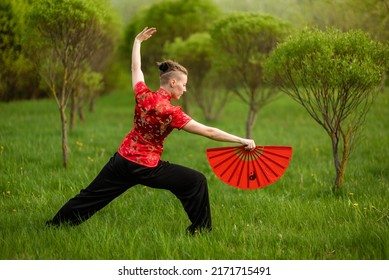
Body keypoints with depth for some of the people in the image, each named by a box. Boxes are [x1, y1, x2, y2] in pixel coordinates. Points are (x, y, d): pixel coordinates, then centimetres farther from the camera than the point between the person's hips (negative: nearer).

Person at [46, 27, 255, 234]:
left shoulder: (143, 95, -5)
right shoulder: (171, 112, -17)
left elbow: (135, 69, 15)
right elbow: (208, 132, -19)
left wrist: (137, 41, 28)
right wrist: (242, 141, -16)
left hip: (122, 159, 6)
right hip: (147, 169, -6)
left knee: (91, 196, 18)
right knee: (197, 182, 3)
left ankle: (54, 225, 26)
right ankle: (200, 231, 6)